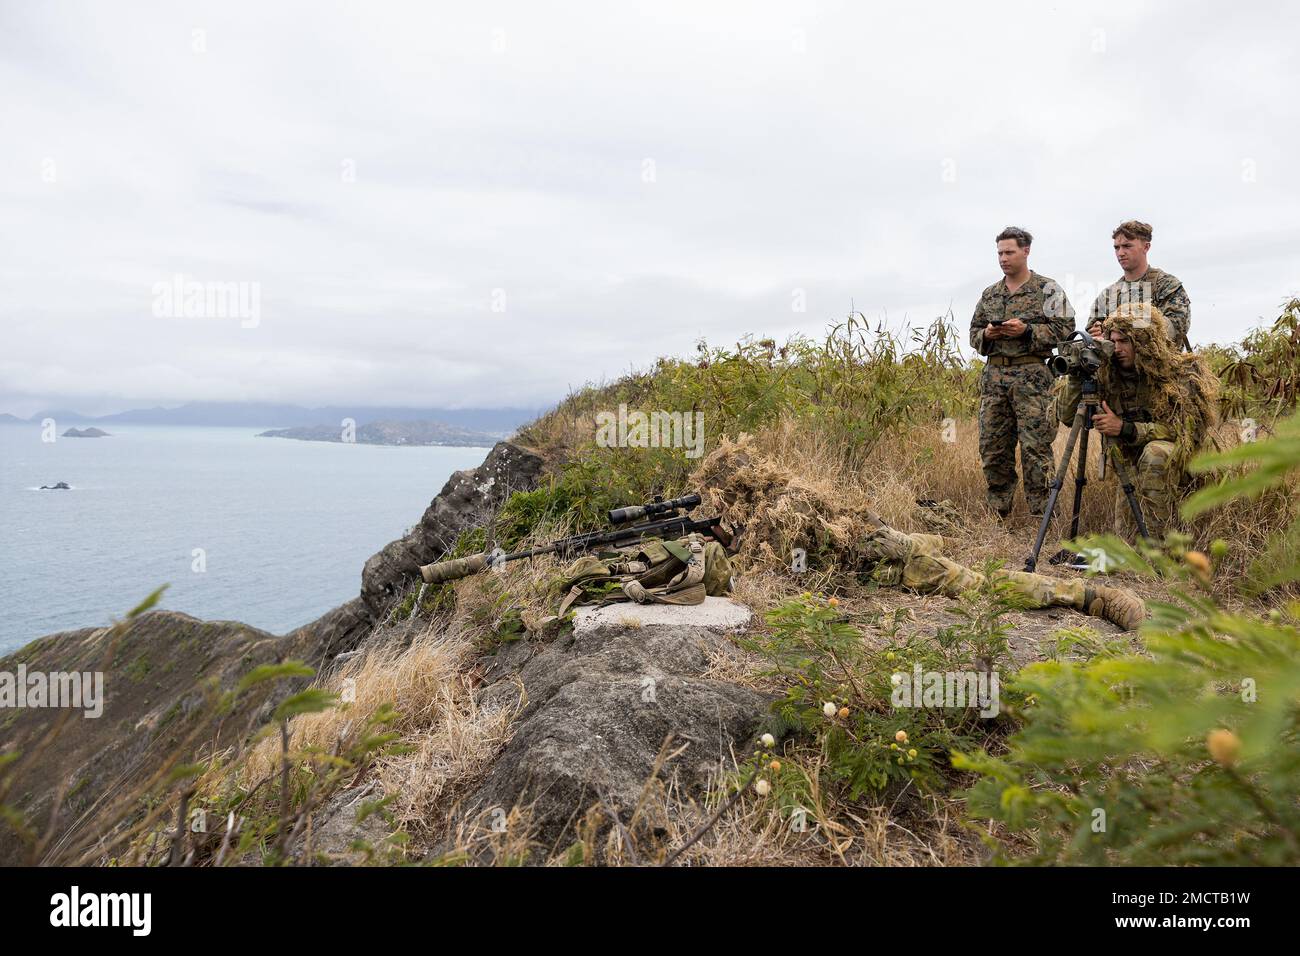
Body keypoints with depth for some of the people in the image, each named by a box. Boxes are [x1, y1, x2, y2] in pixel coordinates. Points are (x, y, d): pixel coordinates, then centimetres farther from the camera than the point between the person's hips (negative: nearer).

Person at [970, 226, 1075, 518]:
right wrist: (986, 335, -2)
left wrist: (1027, 331, -14)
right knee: (992, 447, 5)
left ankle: (1041, 515, 2)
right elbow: (974, 334, 20)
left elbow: (1064, 329, -3)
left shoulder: (1047, 289, 3)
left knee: (1035, 447, -6)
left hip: (1032, 375, -5)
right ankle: (998, 513, 16)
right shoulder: (989, 294, 18)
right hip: (993, 374, 5)